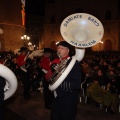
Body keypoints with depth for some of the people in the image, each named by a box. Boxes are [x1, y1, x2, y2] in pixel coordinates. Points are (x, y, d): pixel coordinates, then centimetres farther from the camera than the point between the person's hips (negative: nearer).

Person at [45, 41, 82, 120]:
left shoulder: (74, 63, -16)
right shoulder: (56, 62, 4)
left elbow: (77, 84, -22)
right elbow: (48, 77, 7)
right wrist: (52, 71, -14)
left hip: (69, 100, -6)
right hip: (56, 98, 7)